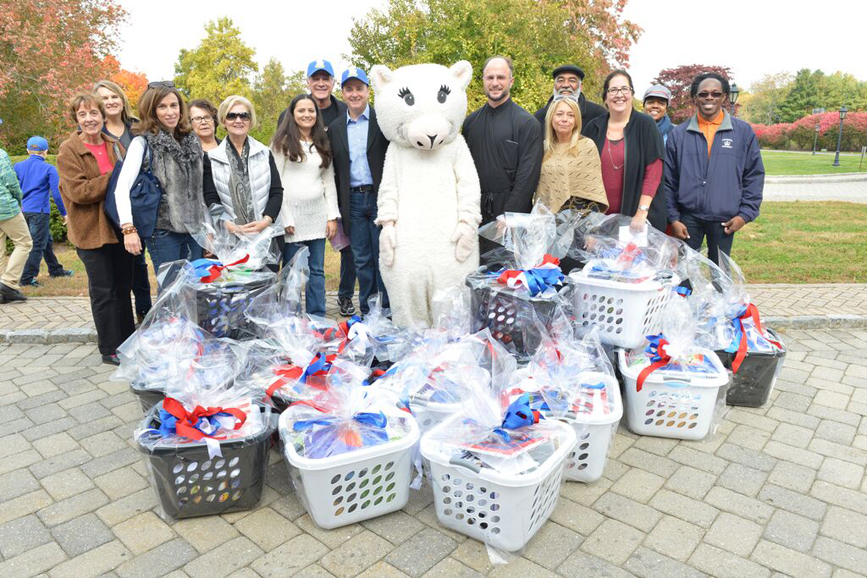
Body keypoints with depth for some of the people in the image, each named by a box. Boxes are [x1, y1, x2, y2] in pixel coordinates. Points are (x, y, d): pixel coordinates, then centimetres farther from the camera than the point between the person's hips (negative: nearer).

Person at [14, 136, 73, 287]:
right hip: (39, 211, -6)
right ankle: (27, 278, -2)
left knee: (47, 241, 19)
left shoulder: (18, 167, 8)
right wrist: (64, 213, -2)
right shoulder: (49, 169, -7)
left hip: (23, 211, 6)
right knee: (37, 245, -1)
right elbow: (56, 194, -10)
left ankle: (55, 269, 31)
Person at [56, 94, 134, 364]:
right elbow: (78, 191, -17)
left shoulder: (114, 145, 9)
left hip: (119, 226, 5)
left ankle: (127, 342, 26)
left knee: (123, 287, 13)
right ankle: (110, 350, 13)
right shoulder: (68, 150, -7)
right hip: (93, 230, -5)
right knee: (103, 291, 2)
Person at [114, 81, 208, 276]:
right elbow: (122, 186, -16)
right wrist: (128, 227, -27)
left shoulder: (191, 140, 10)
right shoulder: (143, 142, -6)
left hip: (193, 228, 5)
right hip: (163, 230, -5)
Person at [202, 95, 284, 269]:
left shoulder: (264, 153, 11)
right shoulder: (212, 157, 7)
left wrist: (266, 221, -10)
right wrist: (229, 225, -13)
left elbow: (276, 192, 5)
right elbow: (210, 198, 2)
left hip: (268, 235, 1)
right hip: (231, 239, -1)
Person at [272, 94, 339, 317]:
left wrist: (333, 216, 4)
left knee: (317, 271, 7)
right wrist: (284, 219, -10)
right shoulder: (283, 142, 0)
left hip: (317, 214, 4)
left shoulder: (323, 144, 14)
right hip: (292, 215, -4)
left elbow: (329, 181, 12)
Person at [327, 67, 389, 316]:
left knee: (383, 256, 1)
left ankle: (387, 311, 11)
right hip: (353, 200, 4)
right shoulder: (335, 128, 12)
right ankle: (367, 312, 18)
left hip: (380, 198, -3)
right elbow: (335, 170, 14)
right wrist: (338, 207, 8)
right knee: (362, 260, 8)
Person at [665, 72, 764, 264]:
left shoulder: (743, 132, 3)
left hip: (725, 219, 0)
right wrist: (673, 218, -1)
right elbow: (668, 180, 4)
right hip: (688, 217, 0)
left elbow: (754, 176, 5)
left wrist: (746, 214, -2)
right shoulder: (678, 134, 3)